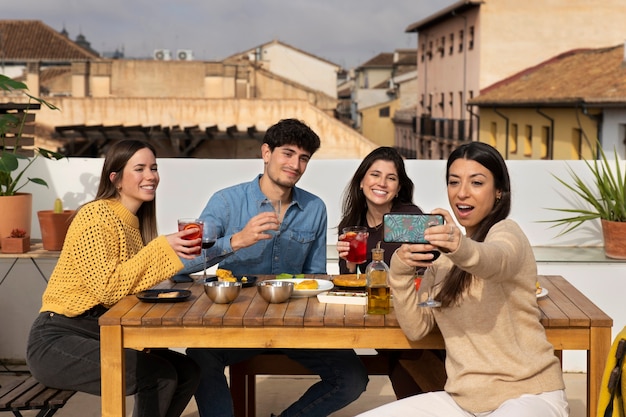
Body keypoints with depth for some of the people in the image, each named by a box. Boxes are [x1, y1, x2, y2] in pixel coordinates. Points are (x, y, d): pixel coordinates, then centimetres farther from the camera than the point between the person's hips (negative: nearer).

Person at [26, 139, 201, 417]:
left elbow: (132, 287, 12)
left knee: (188, 372, -1)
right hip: (57, 340, -9)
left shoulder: (134, 222, 13)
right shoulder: (96, 215, -13)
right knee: (159, 376, -21)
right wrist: (162, 249, -25)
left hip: (101, 334, 9)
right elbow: (108, 287, -24)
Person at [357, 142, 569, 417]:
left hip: (525, 395, -6)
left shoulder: (506, 232, -6)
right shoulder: (442, 254, 13)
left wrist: (461, 247, -54)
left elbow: (495, 260, -32)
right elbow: (416, 329, 3)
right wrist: (400, 271, -12)